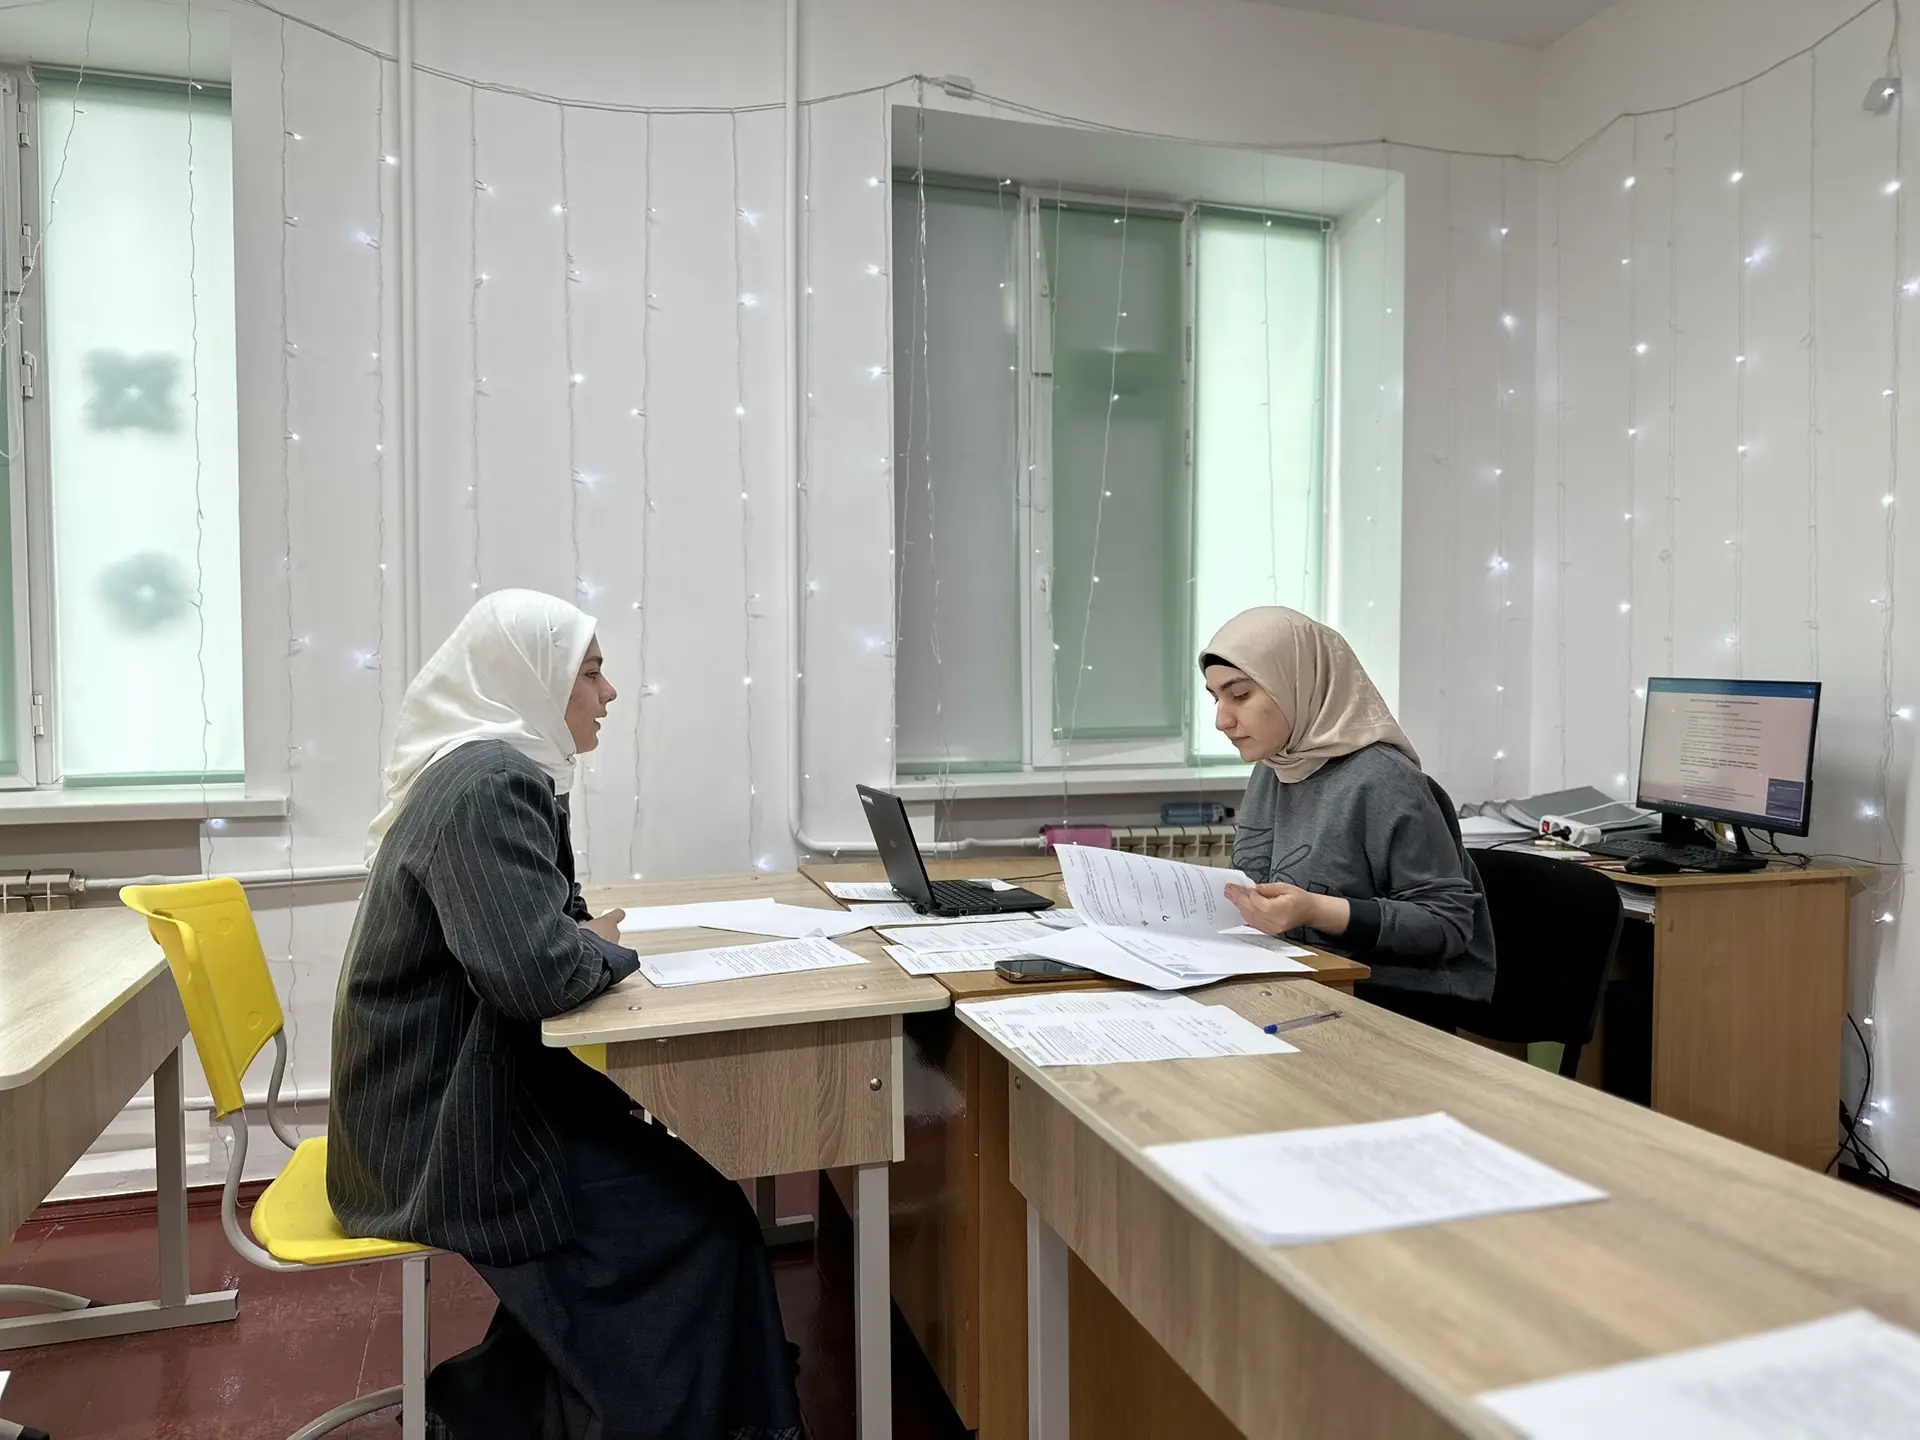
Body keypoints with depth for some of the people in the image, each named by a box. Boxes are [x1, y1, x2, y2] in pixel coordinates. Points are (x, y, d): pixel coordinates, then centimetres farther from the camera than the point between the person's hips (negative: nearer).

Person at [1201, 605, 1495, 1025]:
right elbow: (1253, 889, 9)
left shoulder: (1379, 781, -17)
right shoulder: (1271, 773, 8)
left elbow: (1449, 923, -16)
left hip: (1396, 1001, -6)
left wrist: (1317, 911, -27)